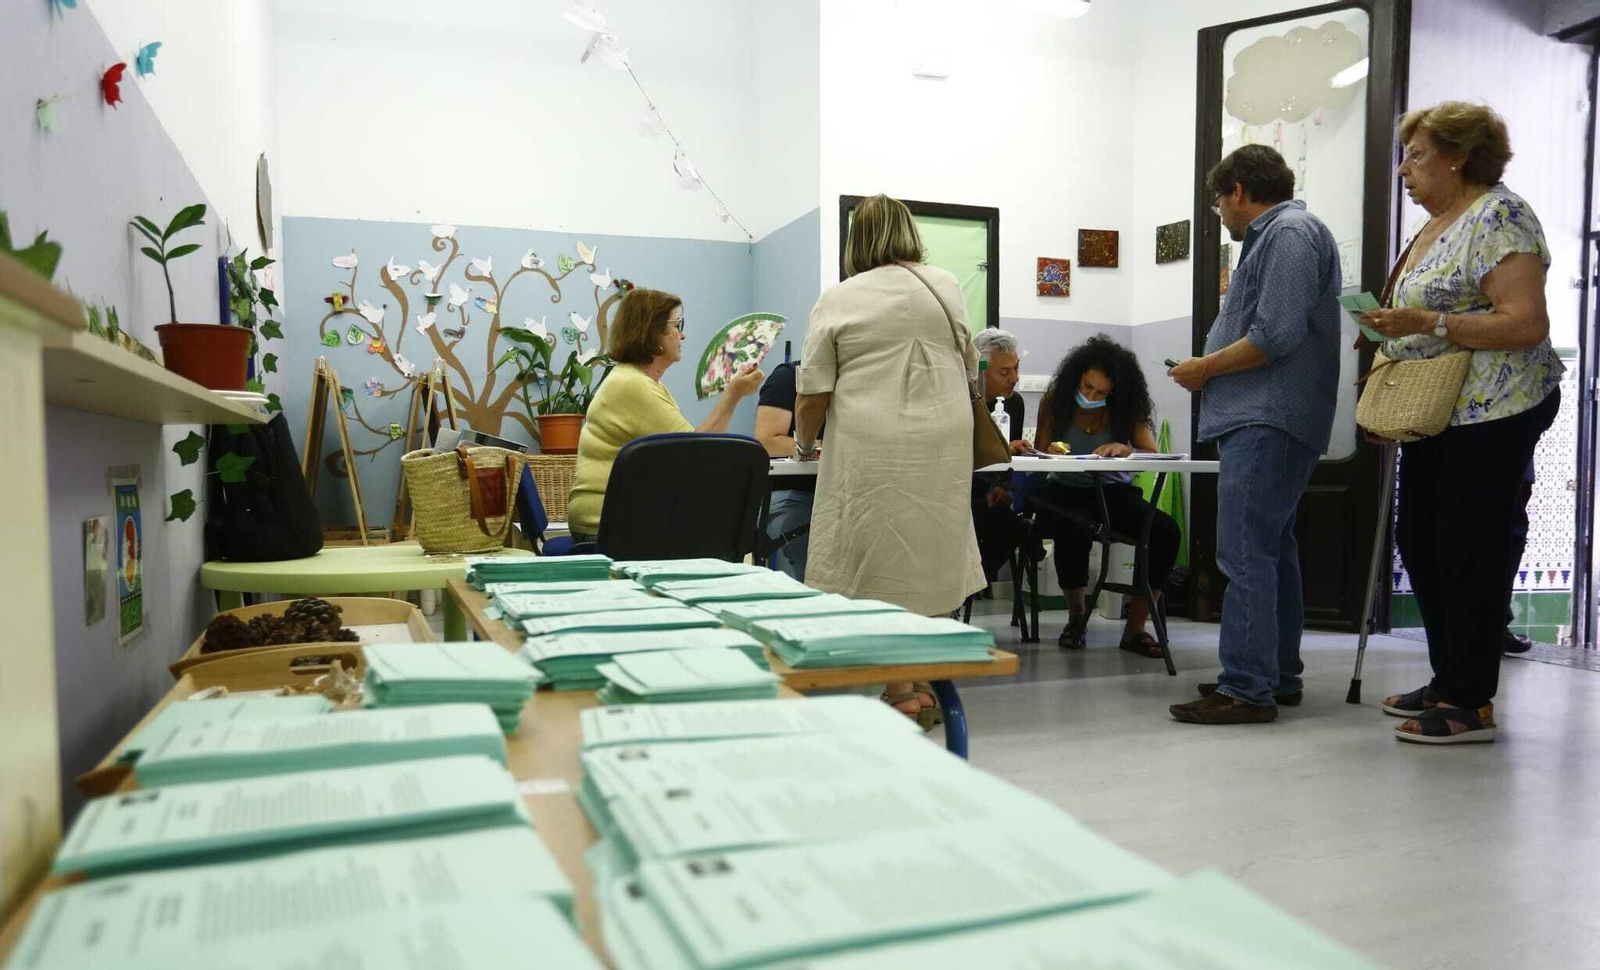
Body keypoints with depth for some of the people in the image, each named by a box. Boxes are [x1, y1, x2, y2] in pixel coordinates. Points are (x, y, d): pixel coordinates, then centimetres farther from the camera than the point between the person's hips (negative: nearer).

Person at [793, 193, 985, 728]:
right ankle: (924, 688, 18)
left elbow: (812, 394, 1)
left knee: (883, 563, 2)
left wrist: (804, 446, 17)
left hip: (874, 449, -3)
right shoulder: (946, 287, 12)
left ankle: (901, 691, 5)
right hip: (944, 444, 4)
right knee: (931, 558, 10)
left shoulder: (839, 300, 2)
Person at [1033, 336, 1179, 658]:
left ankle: (1135, 626, -14)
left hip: (1114, 491, 2)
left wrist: (1125, 449, -25)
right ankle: (1077, 618, -12)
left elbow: (1153, 456, -4)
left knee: (1167, 530, -27)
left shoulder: (1126, 409, 3)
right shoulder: (1053, 401, 1)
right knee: (1074, 530, -39)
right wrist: (1051, 453, -22)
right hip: (1066, 490, -2)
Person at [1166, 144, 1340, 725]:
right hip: (1265, 420, 11)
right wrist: (1210, 369, 15)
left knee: (1246, 553, -13)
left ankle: (1247, 688, -10)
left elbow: (1276, 337, -18)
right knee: (1272, 550, 14)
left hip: (1268, 423, -11)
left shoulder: (1290, 233, -8)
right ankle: (1277, 676, 23)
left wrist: (1205, 368, -8)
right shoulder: (1274, 236, 23)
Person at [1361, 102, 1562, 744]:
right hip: (1436, 414, 10)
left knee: (1470, 549, -5)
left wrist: (1426, 323, -25)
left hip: (1491, 413, -9)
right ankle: (1447, 681, 24)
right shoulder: (1433, 226, 16)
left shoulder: (1499, 216, -11)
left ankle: (1471, 703, 5)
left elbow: (1526, 324, -21)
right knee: (1417, 540, 12)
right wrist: (1392, 341, 10)